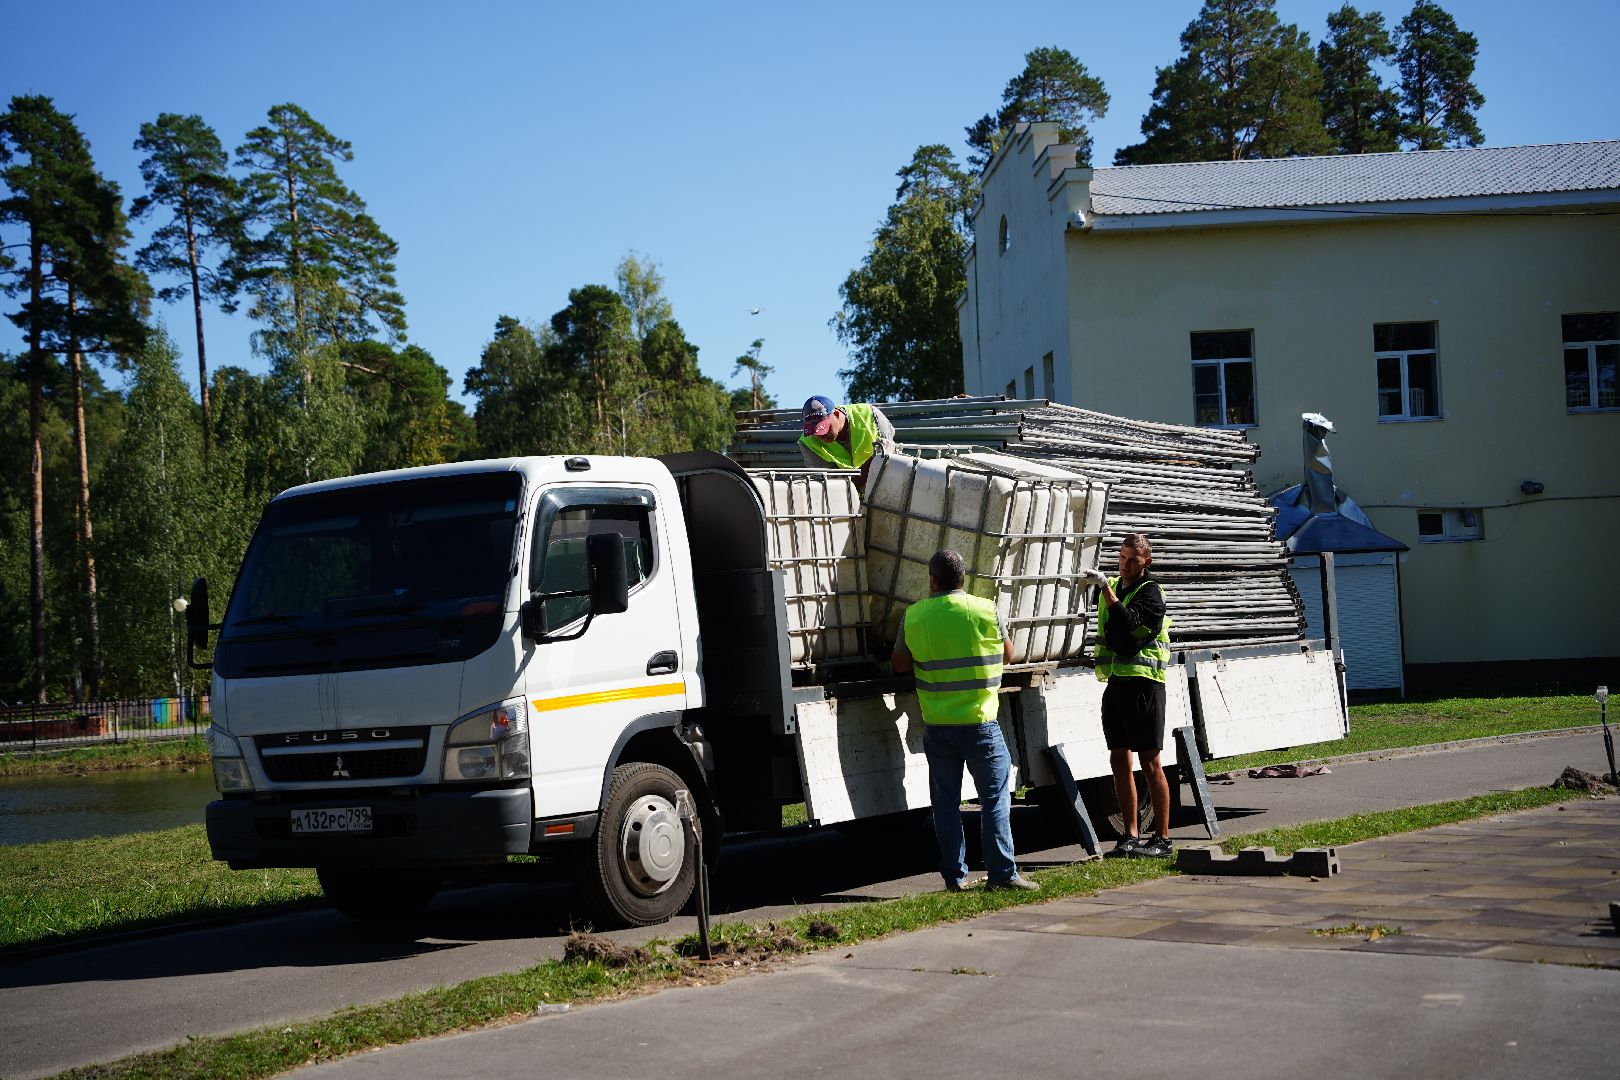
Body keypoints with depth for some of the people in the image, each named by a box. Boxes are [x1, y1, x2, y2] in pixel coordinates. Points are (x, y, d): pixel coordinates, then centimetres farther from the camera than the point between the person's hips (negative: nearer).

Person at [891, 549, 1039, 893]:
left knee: (945, 801, 10)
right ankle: (1002, 873, -1)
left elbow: (900, 664, 11)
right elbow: (1007, 654, 8)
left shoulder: (913, 616, -1)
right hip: (978, 722, -2)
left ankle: (954, 875, 12)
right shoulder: (985, 610, -7)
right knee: (995, 796, 3)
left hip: (936, 725, 3)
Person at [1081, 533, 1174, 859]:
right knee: (1119, 761, 6)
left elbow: (1127, 621, -24)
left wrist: (1105, 588, -28)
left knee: (1150, 762, -5)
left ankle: (1162, 839, -1)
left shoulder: (1150, 592, -7)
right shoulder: (1114, 586, 14)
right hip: (1115, 682, 7)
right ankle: (1130, 837, 11)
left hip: (1143, 683, -7)